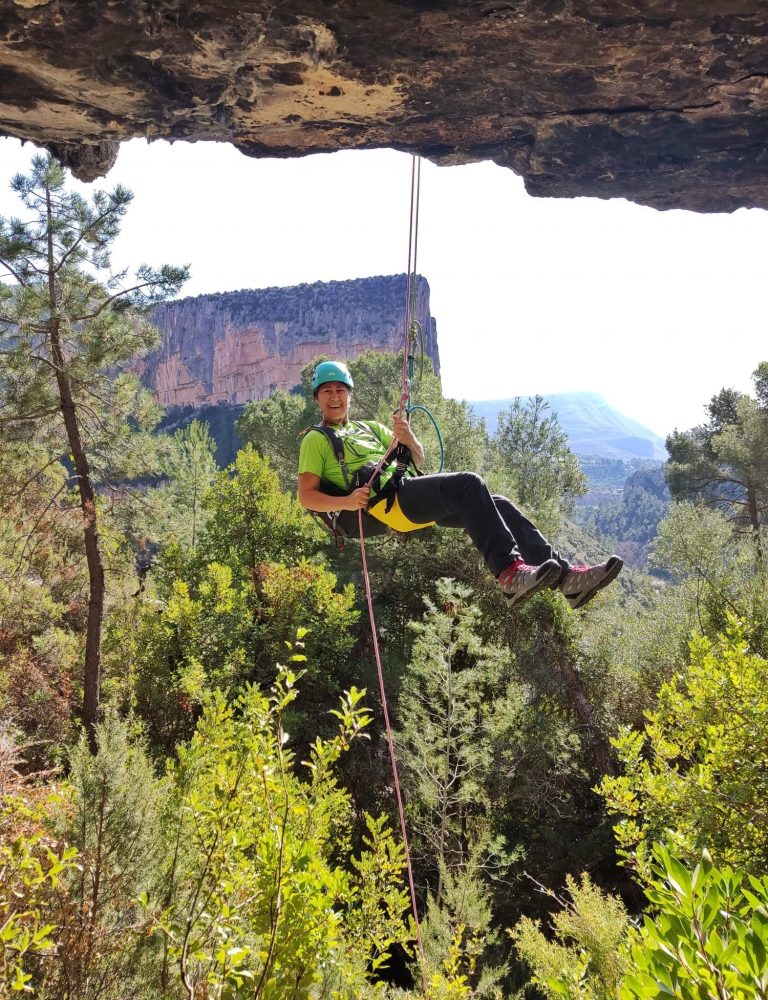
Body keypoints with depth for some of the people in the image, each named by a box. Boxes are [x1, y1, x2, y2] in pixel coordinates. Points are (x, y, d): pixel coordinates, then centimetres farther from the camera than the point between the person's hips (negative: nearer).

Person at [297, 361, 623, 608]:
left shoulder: (370, 427, 31)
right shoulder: (316, 440, 11)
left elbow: (418, 459, 26)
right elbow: (306, 496, 0)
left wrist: (407, 438, 3)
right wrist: (346, 501, -19)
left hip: (413, 497, 7)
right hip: (383, 501, -7)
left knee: (497, 506, -10)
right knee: (468, 483, -29)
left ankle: (566, 576, -15)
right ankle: (508, 571, -37)